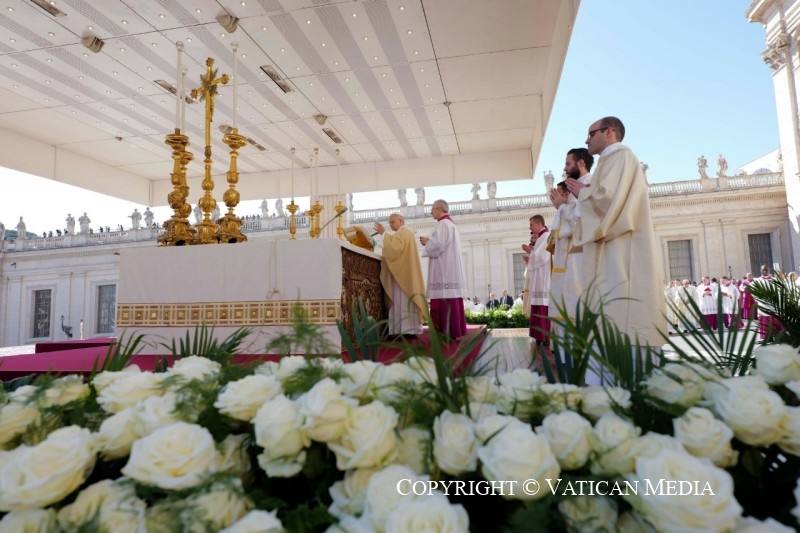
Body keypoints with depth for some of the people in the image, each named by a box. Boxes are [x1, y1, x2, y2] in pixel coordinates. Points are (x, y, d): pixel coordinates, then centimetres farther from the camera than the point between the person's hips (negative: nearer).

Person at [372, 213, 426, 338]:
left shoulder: (405, 232, -6)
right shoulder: (401, 234, 26)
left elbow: (395, 247, -22)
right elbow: (395, 249, 22)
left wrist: (383, 233, -19)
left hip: (404, 272, -10)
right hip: (400, 273, 10)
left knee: (405, 299, -13)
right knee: (401, 300, 4)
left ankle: (409, 329, -15)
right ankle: (407, 329, 1)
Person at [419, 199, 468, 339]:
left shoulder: (443, 224, -10)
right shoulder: (451, 224, 21)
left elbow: (438, 245, -20)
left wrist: (426, 242, -2)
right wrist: (430, 242, 16)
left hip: (445, 271, -10)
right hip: (450, 270, 10)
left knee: (445, 300, -9)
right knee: (451, 300, 9)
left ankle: (449, 333, -9)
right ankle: (455, 331, 12)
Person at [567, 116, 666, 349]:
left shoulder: (620, 156, -3)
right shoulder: (612, 160, 26)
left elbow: (607, 198, -19)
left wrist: (582, 191, -1)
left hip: (622, 254, -10)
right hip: (615, 254, 10)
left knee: (623, 321, -12)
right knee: (616, 320, 6)